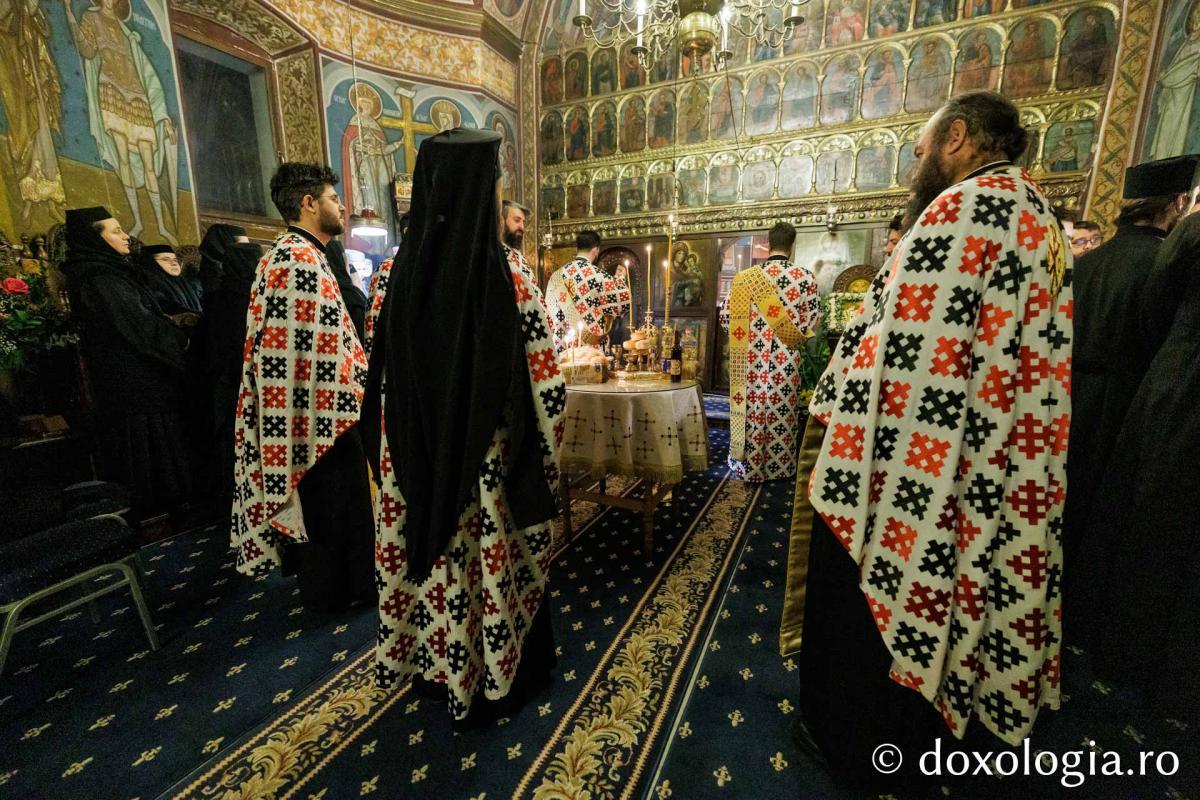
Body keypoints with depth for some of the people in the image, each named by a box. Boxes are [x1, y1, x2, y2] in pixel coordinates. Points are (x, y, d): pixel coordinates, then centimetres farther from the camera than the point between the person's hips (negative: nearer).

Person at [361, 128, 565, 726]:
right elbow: (543, 375, -15)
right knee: (492, 558, 14)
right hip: (490, 451, -4)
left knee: (435, 557, 21)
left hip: (419, 448, 5)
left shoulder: (403, 266, -2)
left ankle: (433, 660, 45)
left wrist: (402, 442, 16)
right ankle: (497, 674, 37)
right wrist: (543, 453, -5)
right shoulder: (507, 269, -15)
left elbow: (381, 368, 5)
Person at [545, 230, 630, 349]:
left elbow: (551, 313, 9)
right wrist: (620, 277, 7)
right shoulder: (596, 274, -11)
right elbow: (624, 301, -7)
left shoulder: (556, 275, 5)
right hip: (589, 345, -5)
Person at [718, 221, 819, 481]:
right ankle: (779, 467, 22)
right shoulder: (805, 277, -4)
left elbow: (726, 316, -1)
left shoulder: (745, 277, -3)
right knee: (782, 412, 10)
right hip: (786, 361, 0)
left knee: (752, 410, 9)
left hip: (752, 360, 0)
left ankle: (750, 466, 18)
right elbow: (813, 320, -1)